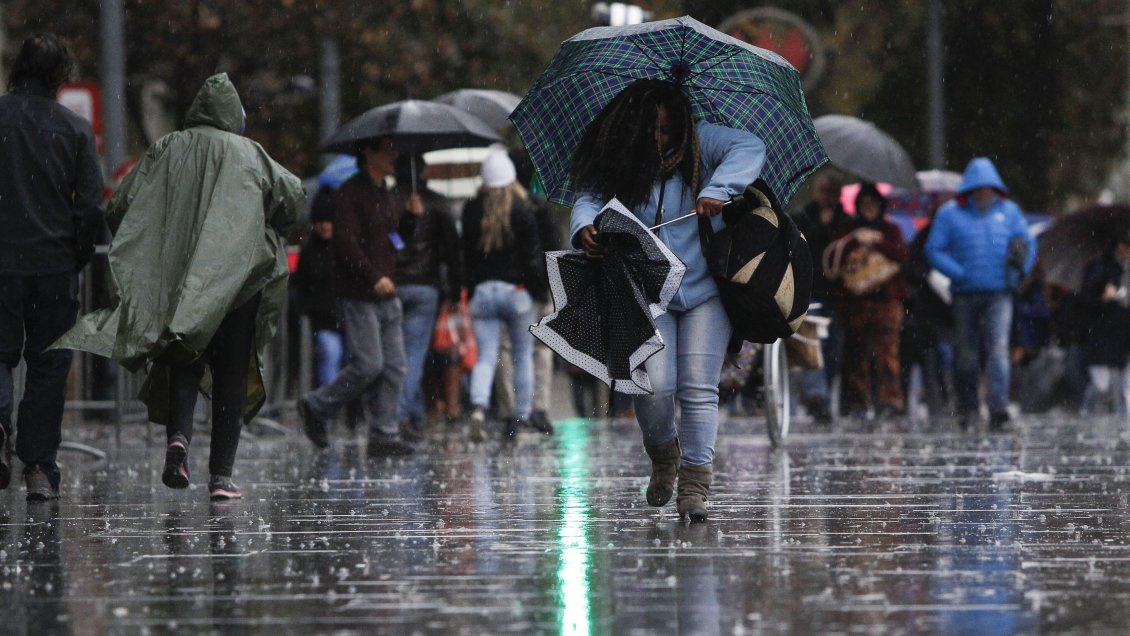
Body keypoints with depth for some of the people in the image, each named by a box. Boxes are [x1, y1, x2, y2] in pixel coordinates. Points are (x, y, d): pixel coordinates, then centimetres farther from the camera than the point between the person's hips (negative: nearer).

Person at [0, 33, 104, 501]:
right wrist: (79, 257, 9)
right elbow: (92, 204, -5)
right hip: (55, 265, 0)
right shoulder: (75, 129, -2)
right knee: (48, 364, 9)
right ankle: (40, 469, 7)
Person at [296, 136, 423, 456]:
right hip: (358, 296, -8)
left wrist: (411, 217, 3)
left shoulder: (389, 196, 17)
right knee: (368, 364, -12)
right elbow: (346, 241, -18)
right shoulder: (350, 194, -10)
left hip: (387, 296, 8)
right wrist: (374, 277, -24)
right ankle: (316, 407, 8)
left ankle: (385, 435, 4)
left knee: (394, 367, 2)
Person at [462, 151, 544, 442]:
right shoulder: (521, 210, -6)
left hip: (481, 290, 2)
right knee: (523, 356, 10)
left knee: (485, 356, 1)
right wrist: (534, 287, 0)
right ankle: (521, 418, 8)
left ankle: (478, 407, -24)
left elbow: (466, 253, 9)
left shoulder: (471, 210, 3)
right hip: (515, 290, -2)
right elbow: (531, 254, -6)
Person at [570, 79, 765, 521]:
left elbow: (750, 148, -9)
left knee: (698, 387, -8)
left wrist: (717, 190, -23)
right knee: (654, 385, -12)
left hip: (704, 290, 0)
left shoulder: (699, 145, 0)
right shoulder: (614, 162, 1)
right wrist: (586, 228, -33)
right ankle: (663, 457, 18)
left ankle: (694, 482, -2)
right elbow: (590, 199, -9)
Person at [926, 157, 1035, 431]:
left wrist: (1022, 263, -7)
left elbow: (1028, 243, 14)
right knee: (966, 353, 7)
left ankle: (998, 408, -21)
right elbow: (934, 249, 2)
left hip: (999, 294, 0)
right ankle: (968, 407, 21)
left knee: (998, 348, -14)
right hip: (966, 293, 0)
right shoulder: (950, 213, 4)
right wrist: (959, 272, -12)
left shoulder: (1009, 211, 10)